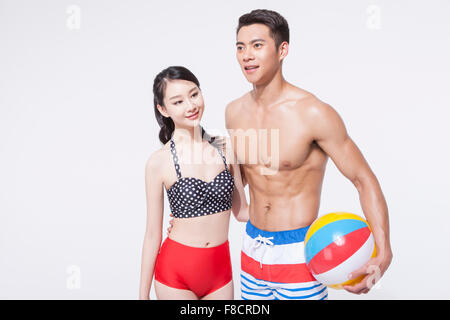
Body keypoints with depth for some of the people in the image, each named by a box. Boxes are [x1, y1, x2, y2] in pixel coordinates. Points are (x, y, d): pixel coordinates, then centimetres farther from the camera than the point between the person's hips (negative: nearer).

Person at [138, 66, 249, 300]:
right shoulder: (159, 162, -11)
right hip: (175, 272, -3)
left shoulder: (224, 147, -2)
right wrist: (143, 294, -1)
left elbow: (241, 211, 7)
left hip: (220, 270, 3)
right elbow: (153, 235, -5)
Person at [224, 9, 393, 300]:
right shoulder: (234, 112, 0)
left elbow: (364, 180, -14)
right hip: (253, 250, 6)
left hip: (299, 253, -5)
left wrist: (383, 252, -26)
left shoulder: (314, 113, -18)